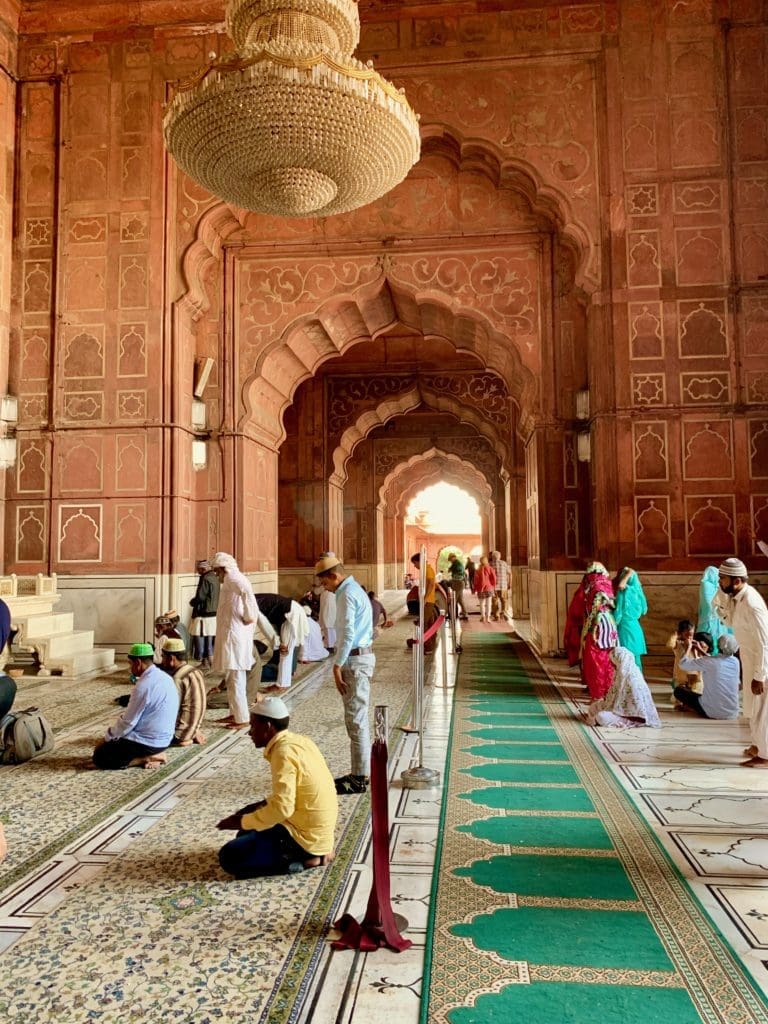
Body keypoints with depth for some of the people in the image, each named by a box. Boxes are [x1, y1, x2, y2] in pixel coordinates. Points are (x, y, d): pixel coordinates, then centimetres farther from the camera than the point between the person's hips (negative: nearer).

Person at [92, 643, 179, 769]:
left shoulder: (143, 686, -24)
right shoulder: (165, 677, 4)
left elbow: (128, 722, -17)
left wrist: (109, 736, 1)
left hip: (148, 742, -9)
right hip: (163, 739, 9)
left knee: (99, 757, 2)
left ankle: (145, 759, -6)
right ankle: (152, 755, 8)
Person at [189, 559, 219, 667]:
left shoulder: (206, 579, -16)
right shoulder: (215, 578, 10)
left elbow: (200, 597, -21)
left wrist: (192, 602, -1)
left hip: (204, 615, -9)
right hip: (214, 613, 9)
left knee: (200, 638, -1)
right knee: (210, 639, 16)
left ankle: (204, 661, 1)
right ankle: (209, 660, 22)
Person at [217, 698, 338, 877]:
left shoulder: (283, 753, -21)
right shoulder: (299, 741, 7)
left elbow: (282, 808, -27)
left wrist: (242, 822, -15)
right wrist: (262, 804, 12)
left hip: (305, 836, -9)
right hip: (317, 830, 9)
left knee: (229, 857, -7)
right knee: (252, 813, 26)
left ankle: (303, 860, -7)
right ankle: (312, 853, 11)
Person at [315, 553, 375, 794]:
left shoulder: (347, 595, -15)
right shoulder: (355, 589, 16)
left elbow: (347, 634, -21)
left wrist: (337, 666, -18)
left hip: (355, 660, -11)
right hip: (362, 655, 11)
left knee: (355, 719, -4)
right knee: (358, 718, 16)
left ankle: (359, 778, 4)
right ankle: (360, 772, 25)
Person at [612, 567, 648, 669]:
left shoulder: (622, 592, -13)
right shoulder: (635, 591, 7)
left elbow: (618, 613, -13)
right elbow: (643, 610, 16)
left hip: (625, 629, -7)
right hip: (636, 628, 7)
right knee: (636, 660, 12)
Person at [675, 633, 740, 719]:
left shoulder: (707, 662, -16)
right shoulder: (735, 661, 0)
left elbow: (683, 664, -5)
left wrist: (689, 647, 9)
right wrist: (701, 650, 28)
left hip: (712, 712, -5)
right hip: (733, 713, 5)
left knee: (678, 690, 11)